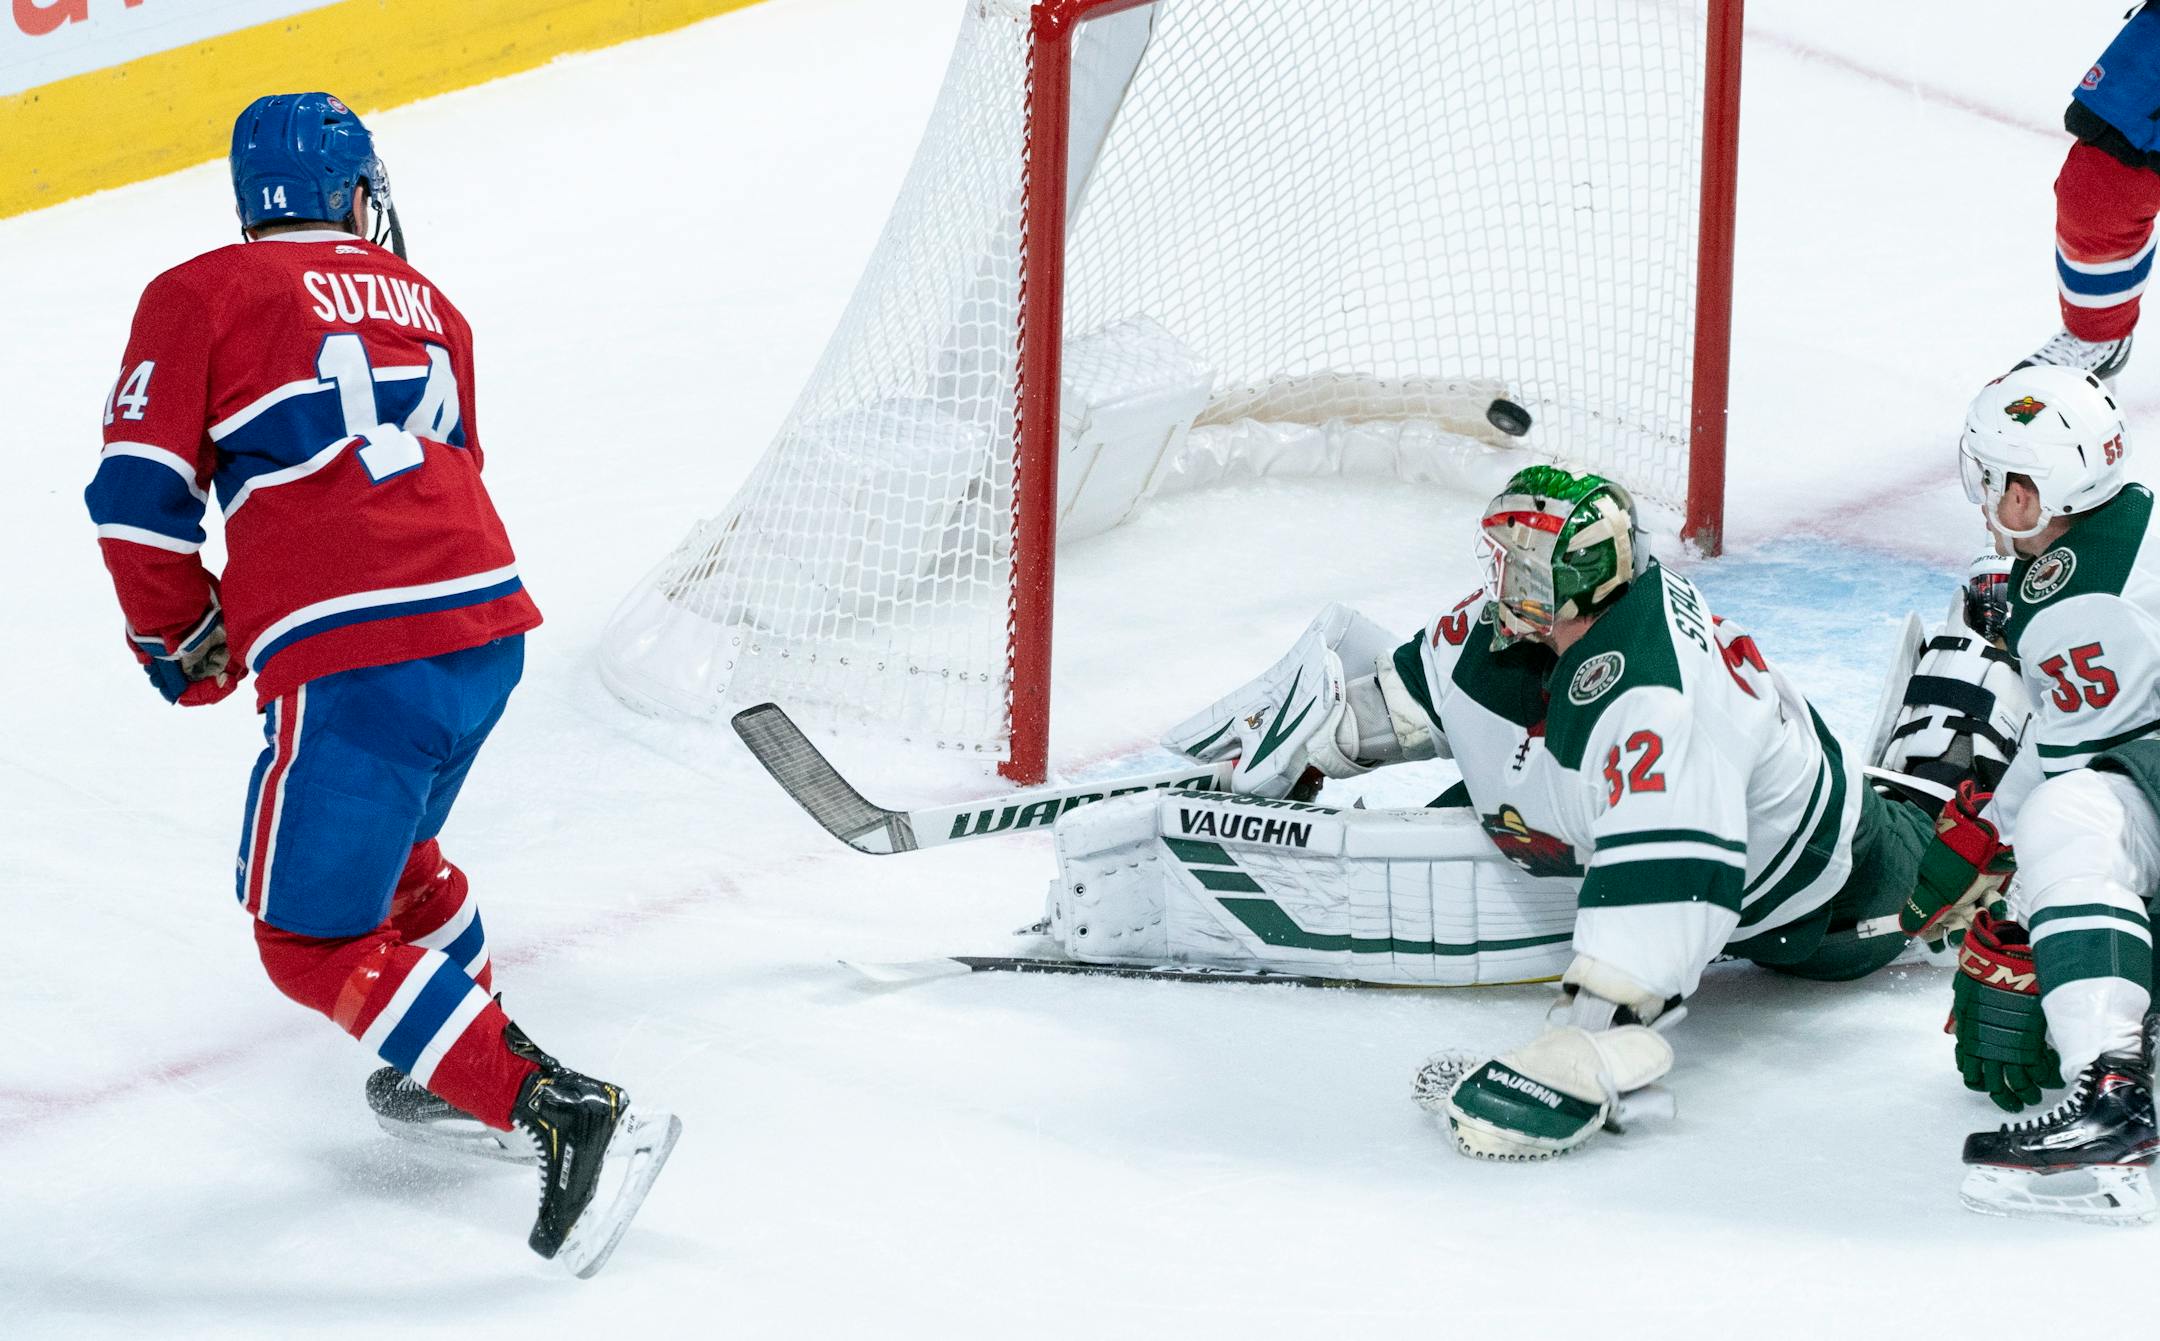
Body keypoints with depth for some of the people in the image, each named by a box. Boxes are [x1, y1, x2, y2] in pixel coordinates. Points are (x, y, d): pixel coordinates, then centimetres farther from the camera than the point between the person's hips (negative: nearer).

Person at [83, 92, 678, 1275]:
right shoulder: (419, 300, 20)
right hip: (487, 618, 6)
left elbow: (138, 496, -3)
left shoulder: (197, 296, 4)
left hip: (350, 665, -6)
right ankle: (478, 1060, 44)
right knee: (381, 839, 32)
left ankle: (559, 1116, -10)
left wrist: (183, 641, 13)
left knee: (315, 937, 2)